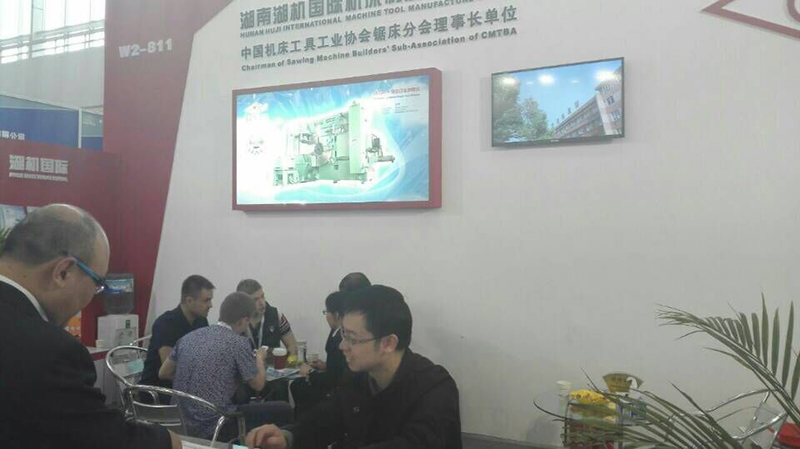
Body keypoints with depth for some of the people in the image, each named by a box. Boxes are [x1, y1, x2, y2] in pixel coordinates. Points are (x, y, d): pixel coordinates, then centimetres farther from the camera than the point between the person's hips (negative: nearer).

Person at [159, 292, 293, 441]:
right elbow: (258, 384, -2)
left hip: (182, 424, 8)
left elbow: (163, 373, 15)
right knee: (283, 410, 4)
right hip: (214, 427, -7)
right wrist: (260, 357, 16)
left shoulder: (189, 336, 6)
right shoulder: (238, 342, -12)